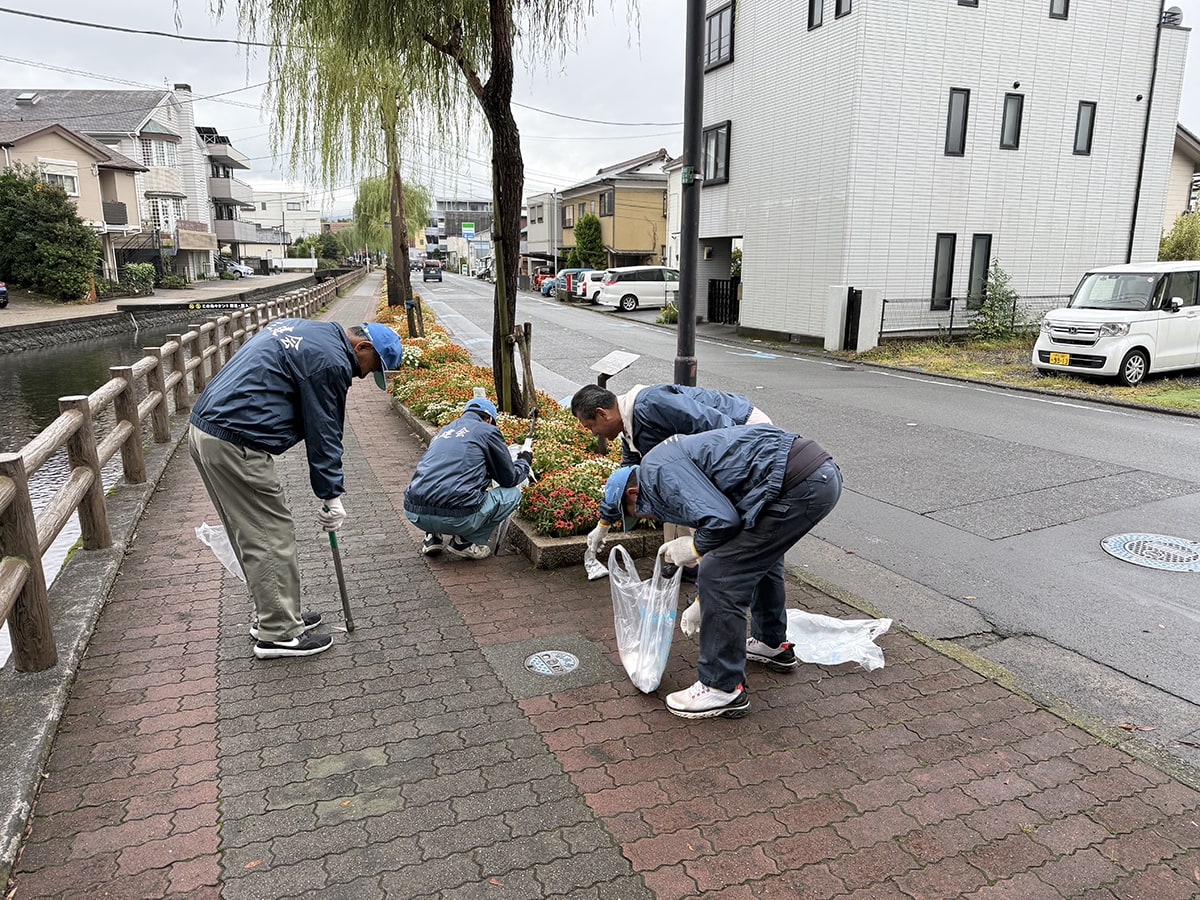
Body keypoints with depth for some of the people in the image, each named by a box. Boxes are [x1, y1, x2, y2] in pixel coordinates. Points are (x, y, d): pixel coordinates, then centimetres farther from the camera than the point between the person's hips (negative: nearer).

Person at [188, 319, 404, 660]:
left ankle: (273, 615, 29)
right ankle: (278, 633, 9)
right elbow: (323, 433, -9)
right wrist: (331, 496, -1)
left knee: (253, 534, 18)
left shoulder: (297, 327, 17)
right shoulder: (332, 360, -13)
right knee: (272, 537, -1)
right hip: (235, 444, -11)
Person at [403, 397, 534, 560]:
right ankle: (465, 541, 8)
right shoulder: (487, 430, 7)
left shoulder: (443, 431, 25)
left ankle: (433, 537, 20)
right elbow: (509, 479, 12)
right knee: (513, 493, 14)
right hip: (456, 518, -7)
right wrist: (524, 462, 34)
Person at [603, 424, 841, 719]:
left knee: (719, 575, -4)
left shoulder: (656, 469, -4)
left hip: (799, 485, -11)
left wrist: (693, 547, 5)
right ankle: (773, 644, 49)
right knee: (759, 552, 33)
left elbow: (720, 520, -18)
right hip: (823, 471, 11)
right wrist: (702, 605, 46)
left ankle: (723, 689, 8)